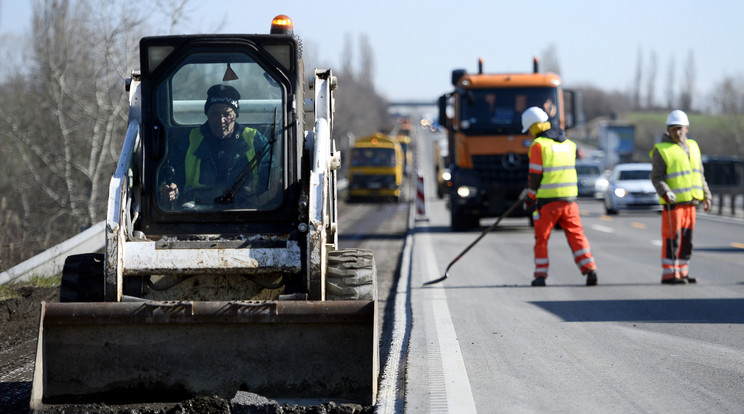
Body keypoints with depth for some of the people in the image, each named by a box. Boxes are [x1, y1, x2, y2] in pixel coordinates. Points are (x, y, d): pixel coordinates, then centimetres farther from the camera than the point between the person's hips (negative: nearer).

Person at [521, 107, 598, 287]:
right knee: (576, 235, 6)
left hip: (547, 200, -5)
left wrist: (530, 197, 2)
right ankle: (589, 269, -7)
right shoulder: (568, 144, 12)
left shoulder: (539, 145, -9)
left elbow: (535, 175, -10)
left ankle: (540, 275, 8)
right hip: (569, 198, 5)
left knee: (541, 238, 8)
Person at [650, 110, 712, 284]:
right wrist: (666, 193, -27)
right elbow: (656, 177, -12)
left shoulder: (693, 147, 13)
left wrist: (706, 195, 15)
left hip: (690, 201, 7)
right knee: (672, 238, -8)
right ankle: (669, 274, -5)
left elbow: (699, 174, 21)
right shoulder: (662, 150, -7)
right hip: (673, 202, -7)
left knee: (686, 239, 9)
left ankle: (681, 271, 16)